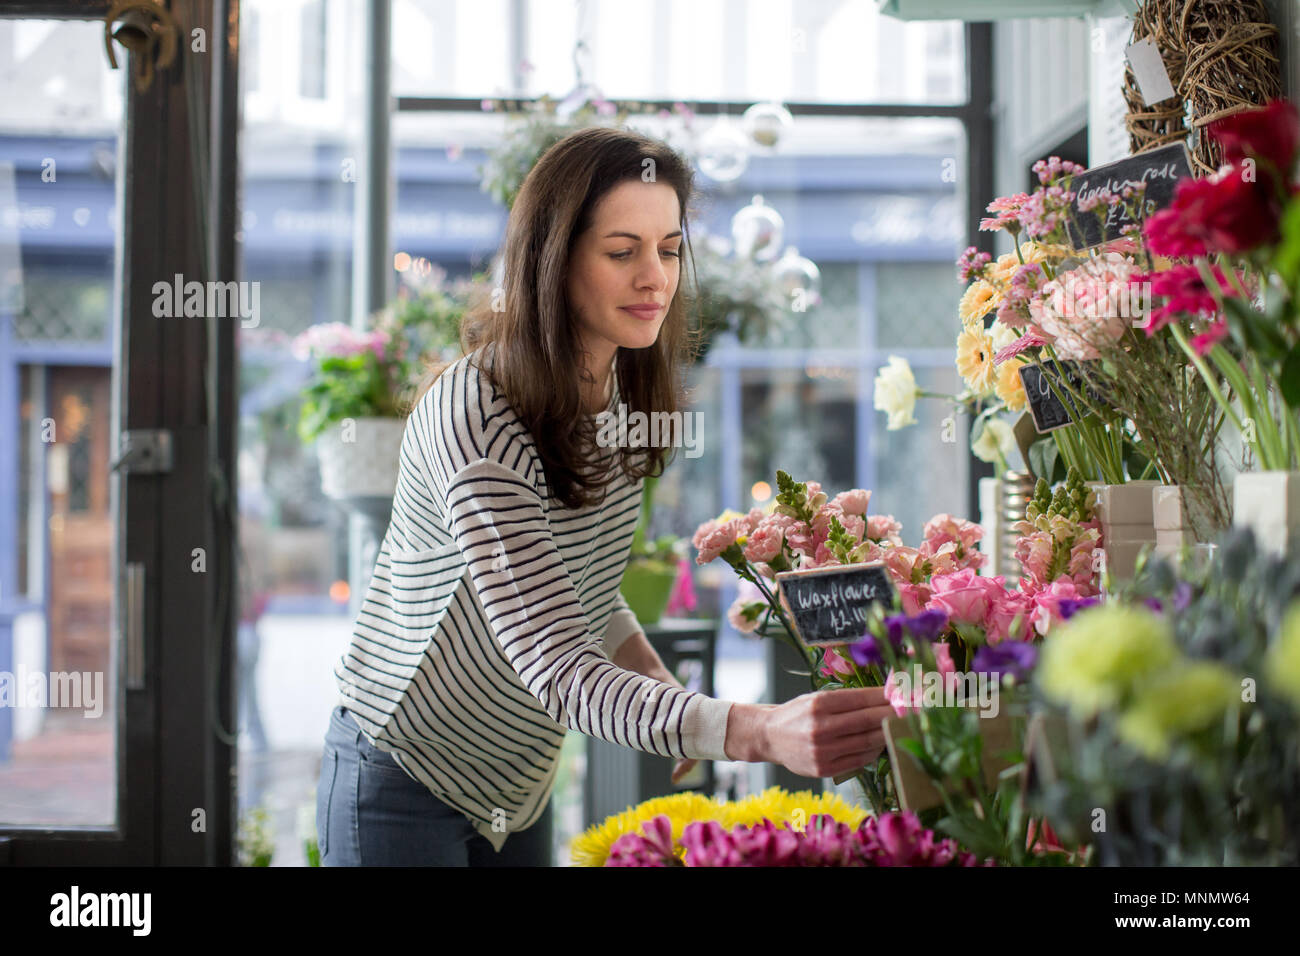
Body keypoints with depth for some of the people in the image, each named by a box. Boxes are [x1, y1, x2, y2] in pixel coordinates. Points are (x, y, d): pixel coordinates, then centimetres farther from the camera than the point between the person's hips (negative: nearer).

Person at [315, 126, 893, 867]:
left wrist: (669, 694, -6)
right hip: (406, 787, -7)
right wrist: (761, 732, -46)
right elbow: (557, 668, -35)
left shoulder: (617, 388, -3)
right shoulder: (477, 417, -28)